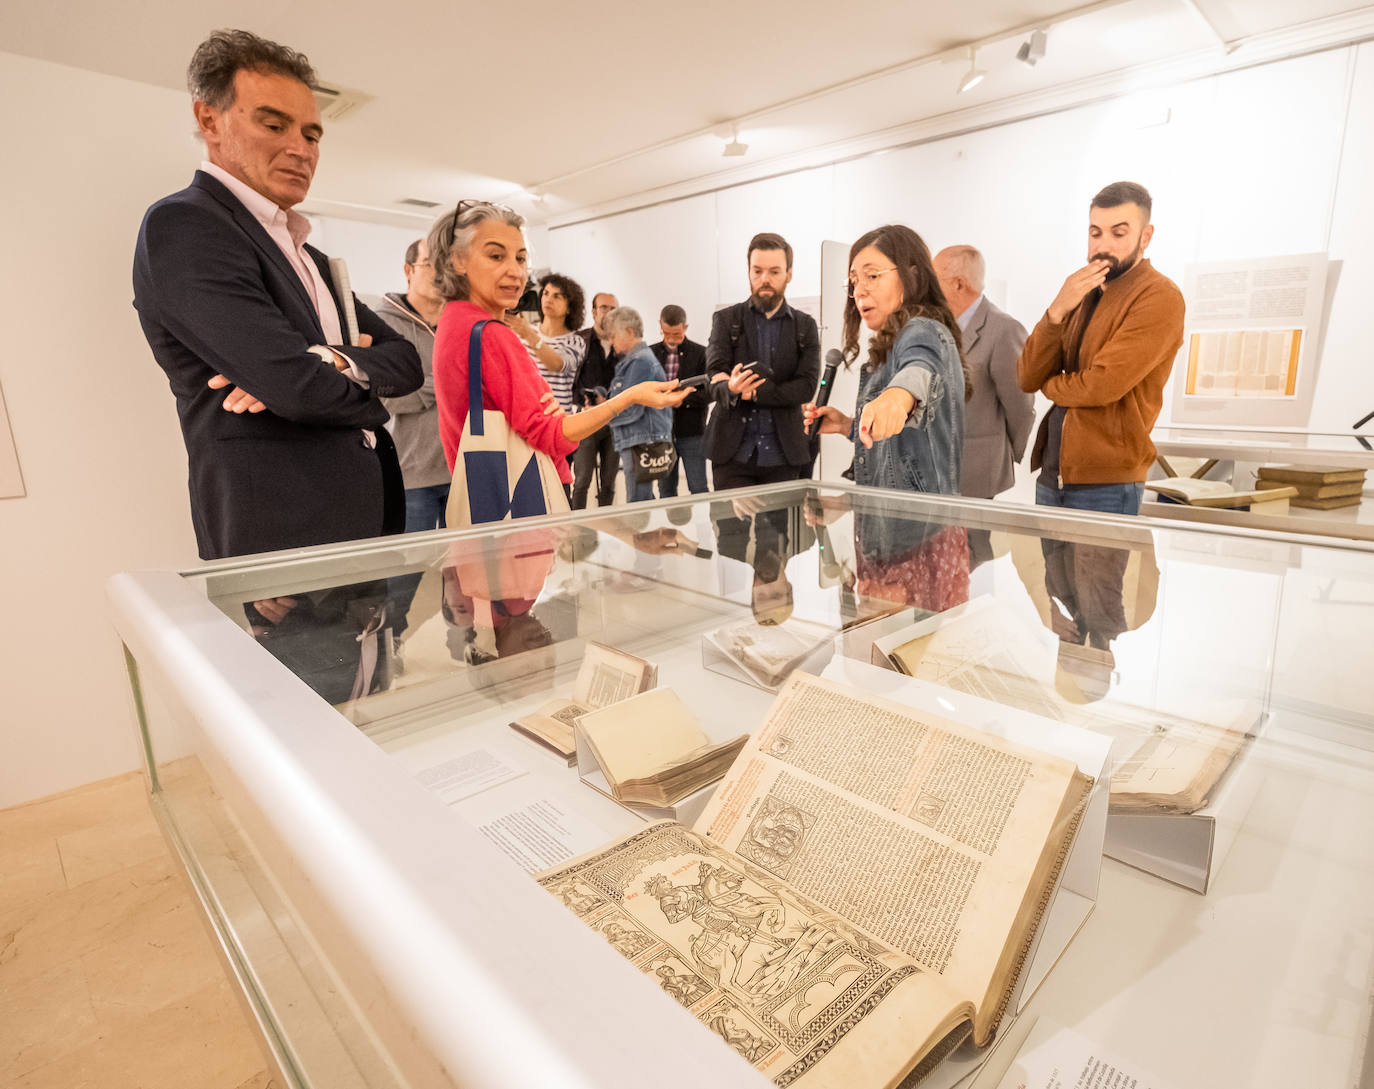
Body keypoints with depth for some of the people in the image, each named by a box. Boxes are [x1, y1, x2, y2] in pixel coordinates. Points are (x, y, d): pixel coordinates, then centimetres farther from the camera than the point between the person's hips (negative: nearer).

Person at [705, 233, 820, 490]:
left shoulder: (805, 326, 10)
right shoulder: (726, 320, 8)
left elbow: (807, 386, -3)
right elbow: (716, 378, -5)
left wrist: (752, 391, -14)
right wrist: (731, 387, -29)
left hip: (783, 454, 1)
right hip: (733, 452, -1)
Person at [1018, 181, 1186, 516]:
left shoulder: (1159, 297, -6)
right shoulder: (1084, 295, 16)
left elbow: (1101, 386, -18)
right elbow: (1027, 379, 4)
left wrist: (1049, 385, 2)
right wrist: (1057, 311, -8)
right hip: (1052, 474, 6)